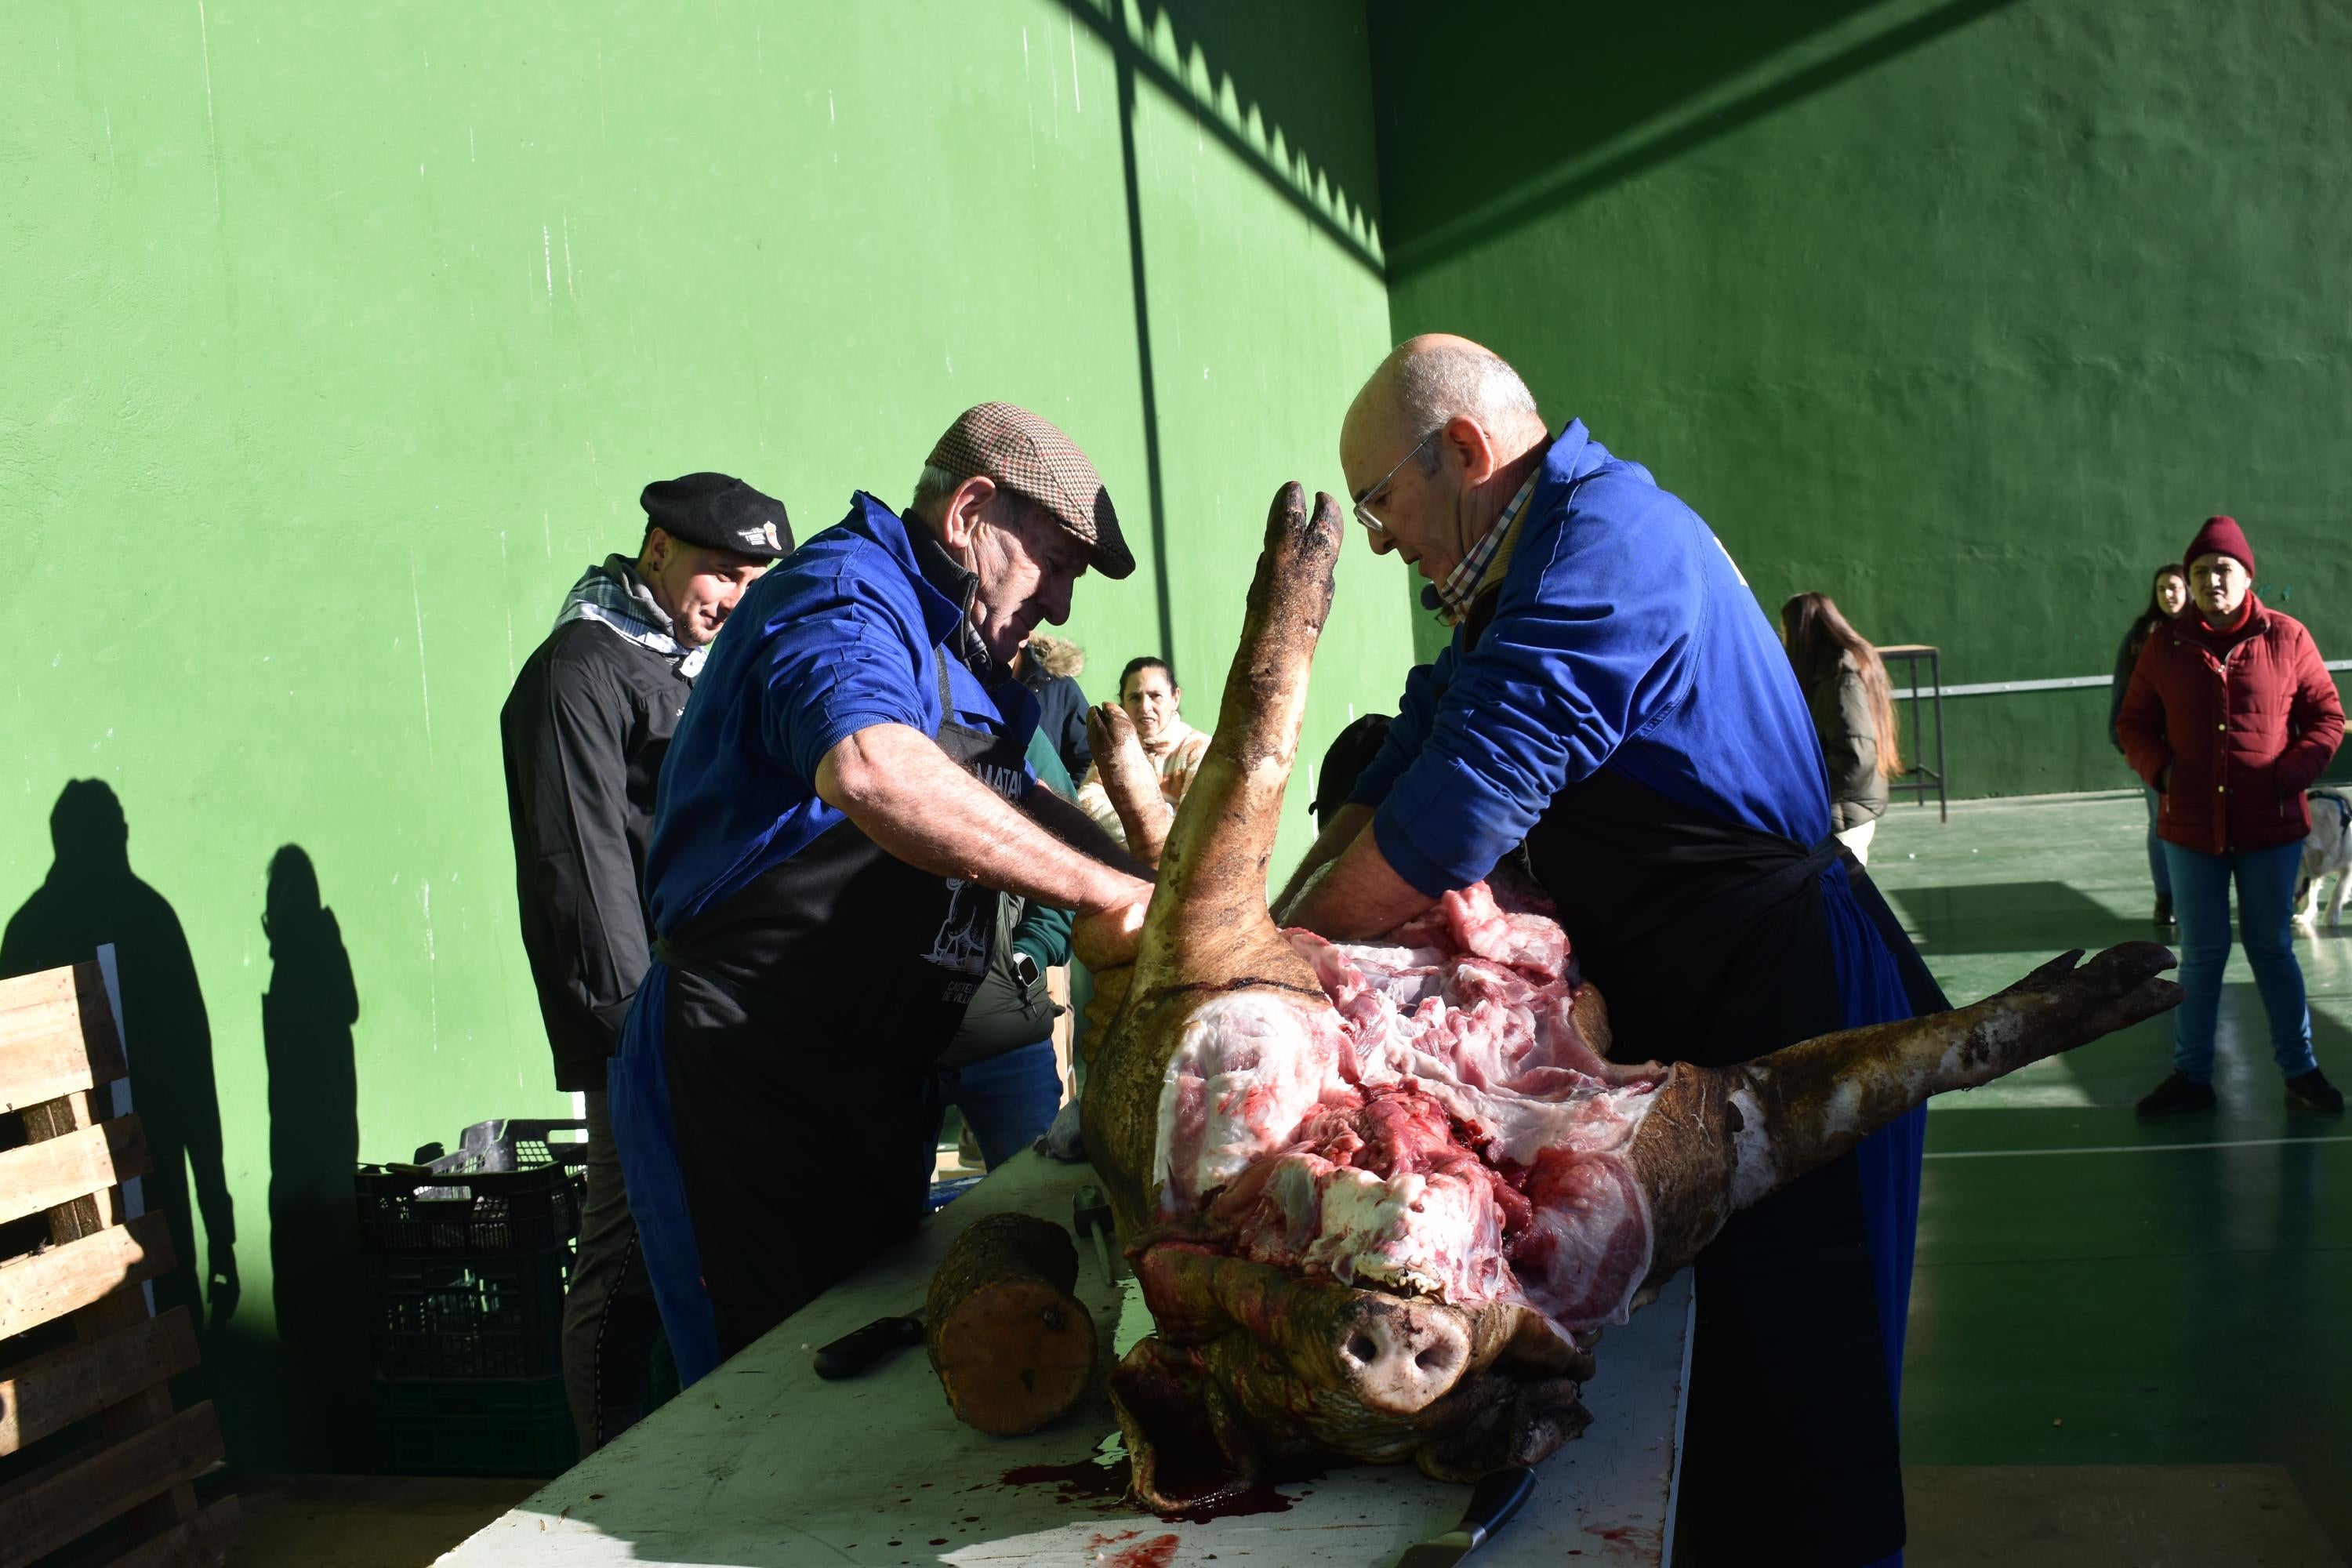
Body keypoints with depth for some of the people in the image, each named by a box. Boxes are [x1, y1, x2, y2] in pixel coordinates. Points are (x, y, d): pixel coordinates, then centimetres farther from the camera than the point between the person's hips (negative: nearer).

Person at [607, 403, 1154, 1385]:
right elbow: (868, 770, -38)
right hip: (745, 1084, -10)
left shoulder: (954, 656, 18)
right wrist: (1101, 890, -33)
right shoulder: (846, 600, -15)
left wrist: (1165, 901, 14)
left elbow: (1015, 810, 31)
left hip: (869, 1089, 10)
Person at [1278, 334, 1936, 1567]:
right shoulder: (1523, 568, 15)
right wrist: (1272, 928, -1)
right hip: (1691, 1015, 10)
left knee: (1788, 1402, 0)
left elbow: (1470, 791, -25)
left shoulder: (1610, 536, -18)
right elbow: (1407, 761, 10)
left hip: (1788, 1015, -9)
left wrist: (1292, 951, -15)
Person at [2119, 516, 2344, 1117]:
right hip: (2191, 826, 1)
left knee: (2272, 947, 10)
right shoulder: (2164, 646, -1)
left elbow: (2327, 717, 1)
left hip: (2270, 826, -1)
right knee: (2201, 953, 10)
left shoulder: (2287, 638, -4)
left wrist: (2291, 775, -12)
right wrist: (2161, 772, -8)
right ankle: (2191, 1076, 19)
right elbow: (2134, 723, 8)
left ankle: (2300, 1070, 24)